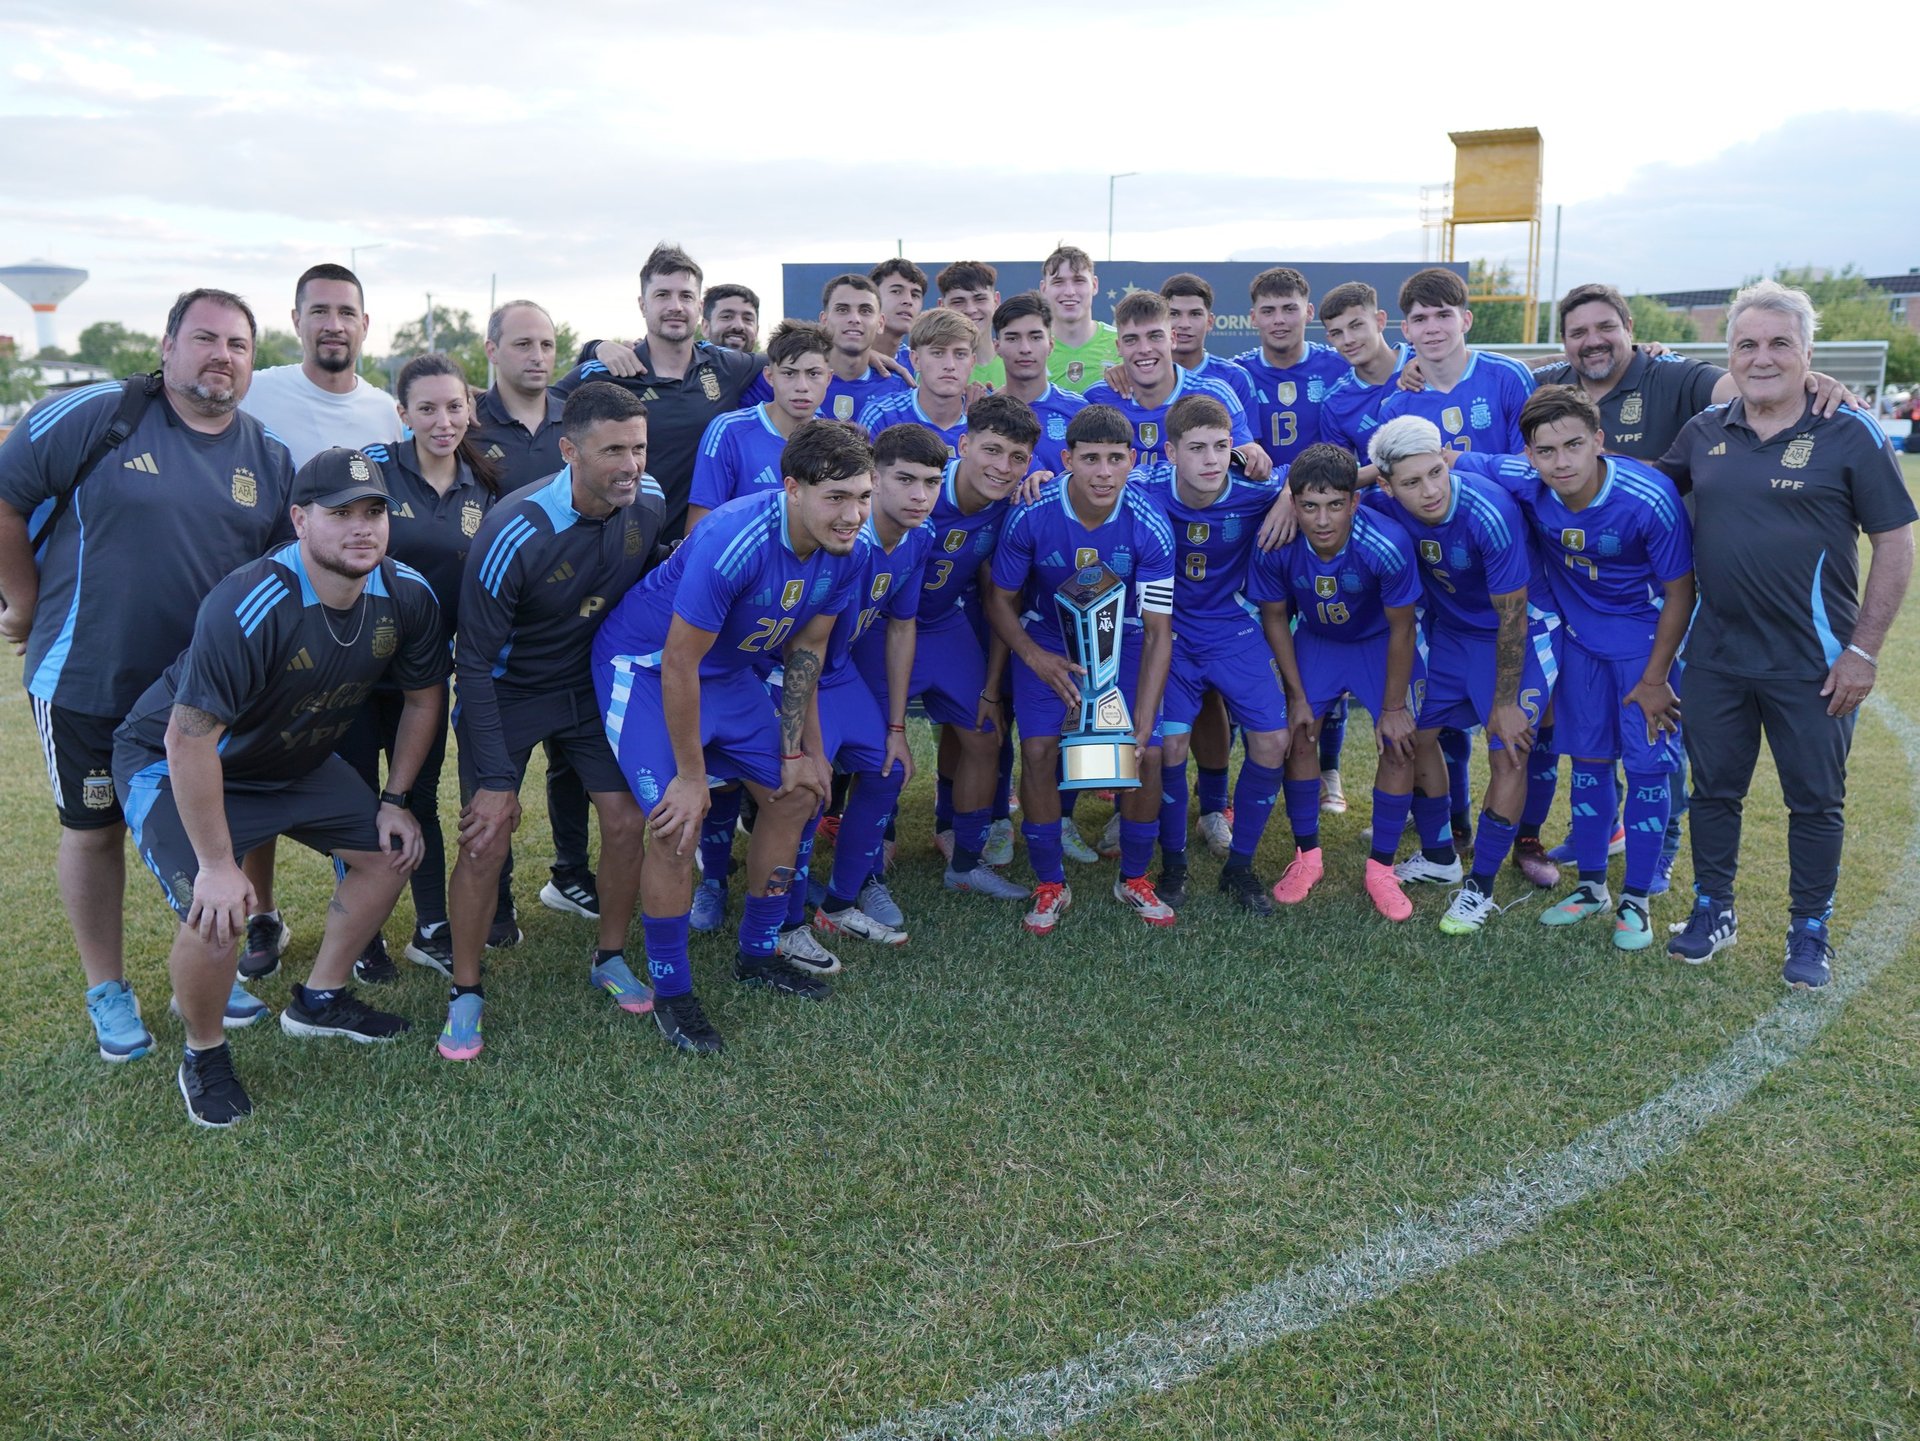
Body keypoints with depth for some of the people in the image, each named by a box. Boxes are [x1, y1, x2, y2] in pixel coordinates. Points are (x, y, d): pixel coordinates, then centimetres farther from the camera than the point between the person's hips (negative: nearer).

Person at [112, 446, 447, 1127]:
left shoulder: (407, 597, -16)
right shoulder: (246, 608, -36)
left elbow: (424, 697, 1)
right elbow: (190, 739, -34)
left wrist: (394, 801, 1)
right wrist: (217, 865, -29)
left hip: (296, 759, 7)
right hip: (173, 766, -7)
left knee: (389, 852, 6)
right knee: (216, 913, -24)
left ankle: (319, 1000, 27)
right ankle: (203, 1055, 6)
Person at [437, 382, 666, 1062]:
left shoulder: (650, 505, -17)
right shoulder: (515, 533, -31)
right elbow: (476, 660, -22)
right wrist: (495, 777, -22)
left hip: (594, 683, 4)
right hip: (507, 692, -4)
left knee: (627, 821, -1)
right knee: (485, 840, -9)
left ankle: (610, 959, 23)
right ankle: (465, 993, 11)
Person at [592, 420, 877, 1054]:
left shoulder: (848, 550, -14)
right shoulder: (732, 543, -36)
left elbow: (805, 649, 1)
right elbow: (679, 664, -28)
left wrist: (801, 750, 3)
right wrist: (691, 776, -22)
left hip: (729, 670, 8)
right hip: (646, 666, -7)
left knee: (794, 794, 9)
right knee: (678, 827, -17)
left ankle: (758, 954, 28)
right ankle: (671, 993, 3)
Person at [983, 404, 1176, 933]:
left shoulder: (1149, 527, -24)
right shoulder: (1031, 515, -24)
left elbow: (1157, 632, -21)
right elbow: (1001, 599, -8)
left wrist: (1143, 725, -29)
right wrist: (1034, 657, -26)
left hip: (1123, 641, 1)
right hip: (1047, 641, 0)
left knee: (1146, 754, -12)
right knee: (1038, 749, -16)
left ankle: (1134, 879, 14)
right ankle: (1050, 885, 4)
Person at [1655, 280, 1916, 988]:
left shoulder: (1850, 435, -7)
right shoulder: (1705, 431, 4)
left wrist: (1863, 650, -11)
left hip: (1813, 663, -3)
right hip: (1716, 656, 3)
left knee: (1816, 800, 9)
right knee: (1714, 789, 13)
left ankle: (1810, 931, 25)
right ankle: (1713, 911, 30)